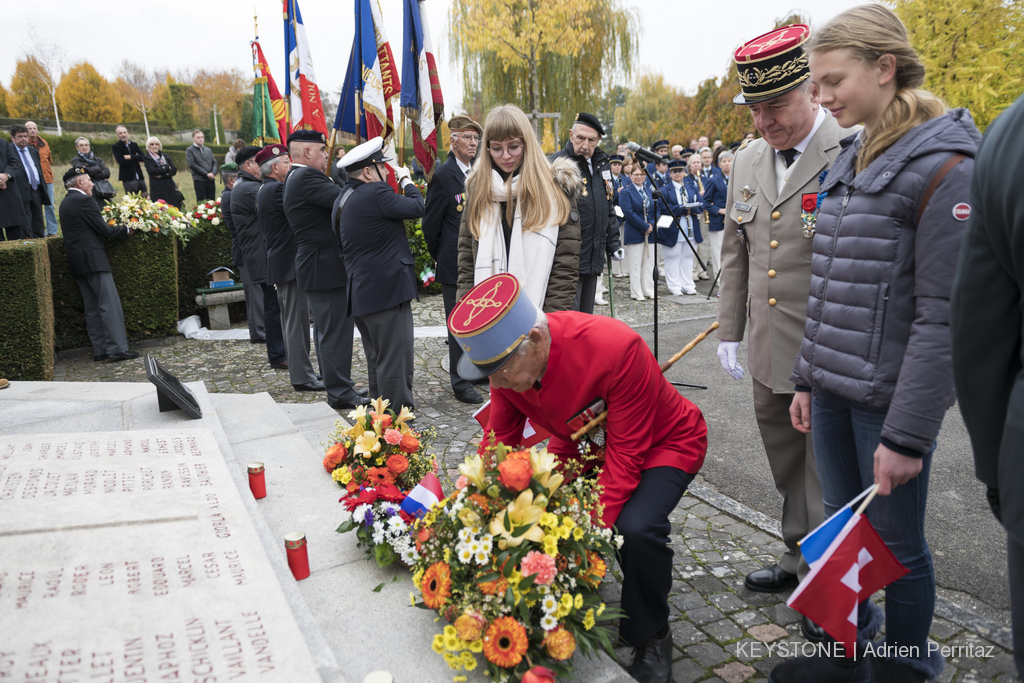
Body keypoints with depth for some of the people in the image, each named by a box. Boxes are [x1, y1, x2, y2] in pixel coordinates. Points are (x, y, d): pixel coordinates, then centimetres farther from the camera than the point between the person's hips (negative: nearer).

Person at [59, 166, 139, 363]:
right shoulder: (83, 200, -11)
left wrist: (116, 228, 15)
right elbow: (104, 230, -12)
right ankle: (117, 348, -10)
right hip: (92, 259, -9)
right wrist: (125, 230, 4)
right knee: (110, 304, -8)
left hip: (76, 262, 9)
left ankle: (99, 350, 12)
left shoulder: (65, 202, 17)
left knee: (92, 307, 10)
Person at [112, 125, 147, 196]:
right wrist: (136, 158, -9)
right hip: (129, 179, -5)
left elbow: (143, 157, 1)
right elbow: (121, 161, -14)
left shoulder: (134, 144, 14)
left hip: (140, 177, 5)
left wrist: (130, 157, -12)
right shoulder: (116, 146, 0)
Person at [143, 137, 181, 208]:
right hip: (157, 188, -4)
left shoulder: (165, 156, 18)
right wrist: (167, 168, -1)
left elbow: (174, 170, 6)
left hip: (170, 187, 4)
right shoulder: (147, 158, 6)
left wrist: (162, 175, -9)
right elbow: (153, 171, -10)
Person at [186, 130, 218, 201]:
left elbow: (214, 162, 14)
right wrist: (206, 174, -12)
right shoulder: (189, 150, 2)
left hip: (211, 180, 5)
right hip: (199, 180, -5)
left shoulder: (208, 150, 19)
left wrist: (213, 173, -8)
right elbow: (192, 165, -8)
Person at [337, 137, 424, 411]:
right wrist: (406, 179, 3)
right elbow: (416, 208, -12)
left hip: (360, 293, 10)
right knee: (395, 364, -3)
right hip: (387, 290, -10)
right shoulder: (375, 192, -16)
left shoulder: (343, 198, 13)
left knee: (377, 363, 18)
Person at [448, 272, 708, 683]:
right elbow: (499, 441, -9)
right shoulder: (507, 357, -20)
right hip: (584, 442, 6)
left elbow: (625, 455, -33)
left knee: (637, 528, -30)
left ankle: (652, 638, 0)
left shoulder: (617, 349, -38)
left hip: (665, 443, -5)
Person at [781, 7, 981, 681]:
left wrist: (908, 432, -18)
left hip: (891, 397, -7)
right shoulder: (851, 159, 11)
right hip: (835, 391, 7)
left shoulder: (944, 166, -13)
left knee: (897, 543, 9)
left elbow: (944, 314, -17)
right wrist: (808, 377, 14)